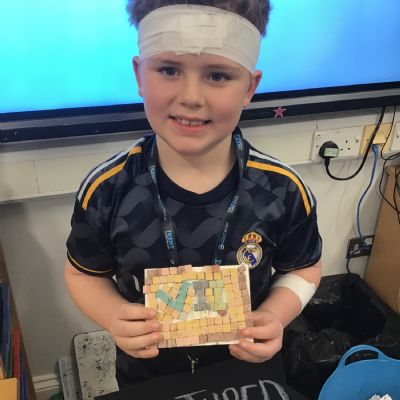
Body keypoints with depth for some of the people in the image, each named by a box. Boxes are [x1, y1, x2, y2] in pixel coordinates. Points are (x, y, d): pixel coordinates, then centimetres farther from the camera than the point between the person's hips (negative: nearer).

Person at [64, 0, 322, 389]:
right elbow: (85, 274, -7)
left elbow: (302, 269, -5)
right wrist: (114, 316, -26)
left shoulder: (284, 191, -23)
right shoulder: (105, 191, -23)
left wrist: (275, 316, -23)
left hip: (246, 370, 1)